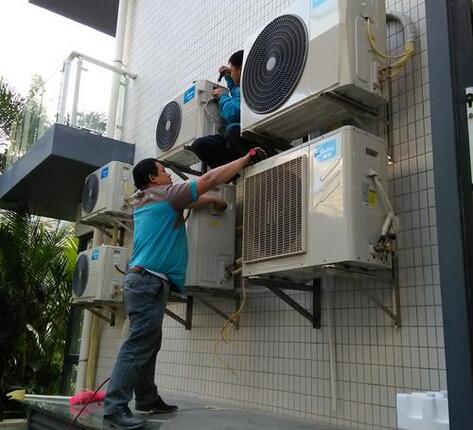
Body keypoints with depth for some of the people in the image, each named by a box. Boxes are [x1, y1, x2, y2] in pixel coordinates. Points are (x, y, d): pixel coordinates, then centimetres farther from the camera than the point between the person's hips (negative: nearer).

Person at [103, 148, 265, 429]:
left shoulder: (143, 201, 20)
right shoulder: (164, 193, -5)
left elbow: (196, 200, 30)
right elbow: (209, 179, -4)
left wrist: (216, 202, 28)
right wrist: (247, 159, 3)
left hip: (144, 280, 10)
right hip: (149, 280, -10)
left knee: (148, 344, 13)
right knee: (138, 345, -11)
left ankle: (147, 399, 21)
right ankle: (115, 407, -11)